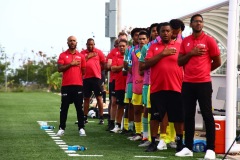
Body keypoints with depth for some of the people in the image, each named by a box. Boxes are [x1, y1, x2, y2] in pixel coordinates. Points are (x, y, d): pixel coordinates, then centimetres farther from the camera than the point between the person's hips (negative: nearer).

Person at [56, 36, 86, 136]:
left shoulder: (81, 56, 9)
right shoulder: (63, 55, 4)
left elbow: (84, 70, 12)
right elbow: (59, 69, -6)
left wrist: (83, 80, 9)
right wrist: (71, 64, -12)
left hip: (78, 85, 1)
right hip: (66, 85, -1)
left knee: (79, 107, 1)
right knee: (64, 108, 3)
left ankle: (81, 128, 4)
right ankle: (61, 128, 7)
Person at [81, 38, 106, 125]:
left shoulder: (98, 52, 3)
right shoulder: (83, 53, 8)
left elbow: (104, 63, 5)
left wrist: (98, 70, 1)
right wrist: (87, 57, -11)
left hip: (96, 77, -3)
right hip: (86, 78, 3)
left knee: (99, 97, -2)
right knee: (86, 98, 11)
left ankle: (101, 117, 1)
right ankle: (85, 117, 19)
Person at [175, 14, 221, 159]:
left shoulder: (209, 40, -3)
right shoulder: (185, 41, 9)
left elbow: (217, 62, 3)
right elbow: (179, 62, 8)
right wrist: (191, 53, -7)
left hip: (204, 83, -4)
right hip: (187, 83, 4)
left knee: (207, 115, -2)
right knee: (188, 115, 7)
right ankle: (188, 147, 14)